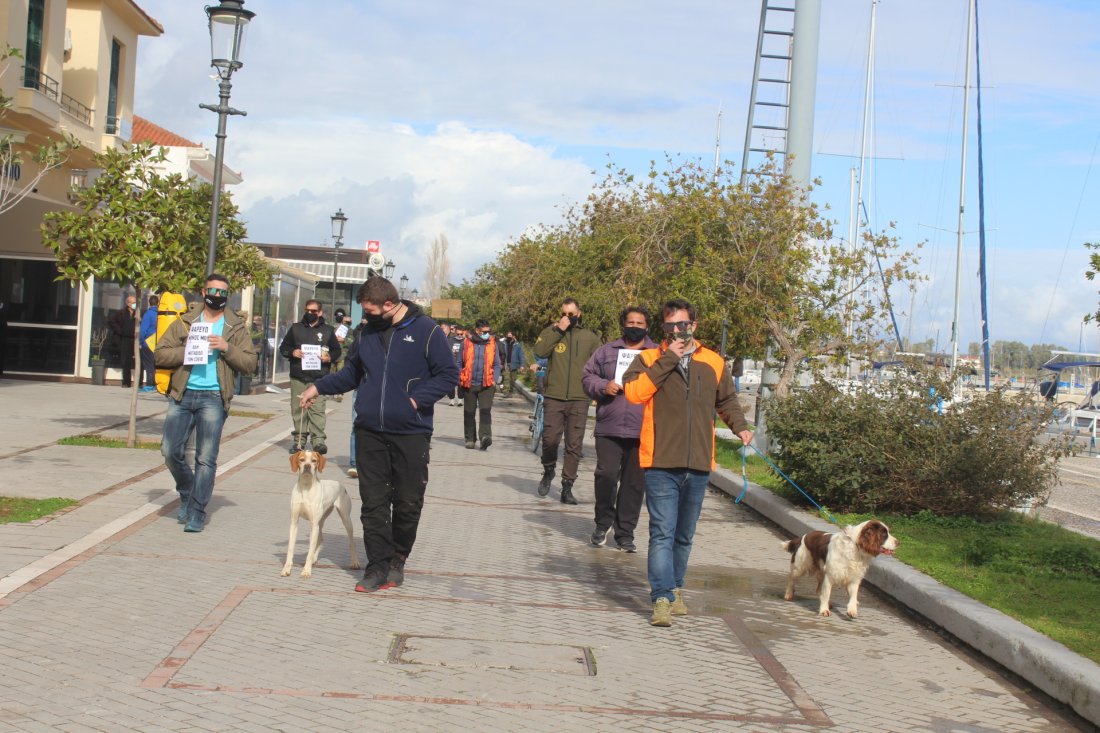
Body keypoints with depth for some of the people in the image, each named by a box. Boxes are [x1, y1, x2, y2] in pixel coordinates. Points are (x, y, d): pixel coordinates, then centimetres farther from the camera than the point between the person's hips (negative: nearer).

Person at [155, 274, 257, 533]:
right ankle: (187, 493, 25)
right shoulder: (185, 321, 11)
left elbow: (250, 363, 2)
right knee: (171, 450, -1)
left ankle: (197, 512, 1)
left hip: (214, 398, -2)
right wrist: (188, 350, -9)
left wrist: (226, 348, -12)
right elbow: (160, 354, 5)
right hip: (182, 395, 2)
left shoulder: (236, 327, 9)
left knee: (206, 458, -5)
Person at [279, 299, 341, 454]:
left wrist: (329, 357, -8)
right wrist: (292, 352, -6)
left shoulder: (328, 330, 11)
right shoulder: (296, 328, 15)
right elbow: (283, 347, 16)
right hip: (298, 377, 2)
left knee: (317, 409, -11)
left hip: (318, 378, -2)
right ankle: (299, 440, 11)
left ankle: (318, 440, -11)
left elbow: (337, 350, 14)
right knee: (298, 409, 4)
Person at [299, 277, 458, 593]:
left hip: (411, 434, -4)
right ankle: (378, 566, 7)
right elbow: (353, 372, 24)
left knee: (408, 502, 5)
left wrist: (416, 399, -15)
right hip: (369, 432, 4)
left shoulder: (426, 330, -6)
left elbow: (448, 375, -6)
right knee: (374, 502, 2)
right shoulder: (369, 331, 11)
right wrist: (319, 387, 14)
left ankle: (398, 558, 24)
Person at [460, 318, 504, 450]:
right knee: (469, 413, 9)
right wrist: (459, 380, 1)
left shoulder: (492, 344, 4)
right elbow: (459, 364, 8)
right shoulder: (467, 344, 2)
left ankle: (485, 436, -25)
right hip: (469, 385, 1)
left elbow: (497, 364, 10)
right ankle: (470, 439, 20)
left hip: (486, 385, -1)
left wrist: (495, 380, -2)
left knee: (485, 411, -15)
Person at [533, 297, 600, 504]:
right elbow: (540, 351, -11)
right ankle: (548, 471, 25)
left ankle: (567, 487, 8)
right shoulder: (551, 331, 7)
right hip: (554, 397, -1)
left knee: (574, 445, 2)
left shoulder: (590, 337, 11)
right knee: (550, 439, -4)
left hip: (579, 399, 1)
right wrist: (558, 330, -12)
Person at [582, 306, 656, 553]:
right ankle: (603, 523, 14)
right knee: (606, 474, -8)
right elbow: (588, 377, 12)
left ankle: (625, 532, 13)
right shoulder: (606, 351, 13)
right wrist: (604, 386, -7)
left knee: (635, 482, 3)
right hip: (609, 428, 0)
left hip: (643, 432, 0)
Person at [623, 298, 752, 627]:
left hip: (698, 465, 4)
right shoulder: (649, 359, 3)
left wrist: (740, 426, 11)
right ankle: (662, 599, -10)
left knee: (684, 536, 14)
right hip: (661, 463, -4)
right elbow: (633, 391, -16)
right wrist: (668, 360, -14)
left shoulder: (714, 362, 12)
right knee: (662, 534, -10)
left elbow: (727, 400, 27)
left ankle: (674, 589, 29)